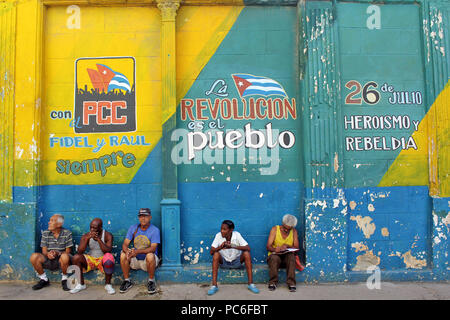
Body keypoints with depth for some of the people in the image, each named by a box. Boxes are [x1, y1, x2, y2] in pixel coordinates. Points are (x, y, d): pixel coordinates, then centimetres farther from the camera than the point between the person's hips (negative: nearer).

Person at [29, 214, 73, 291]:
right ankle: (44, 280, 1)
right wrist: (48, 253, -22)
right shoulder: (45, 233, 6)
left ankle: (64, 280, -10)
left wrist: (57, 253, -25)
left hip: (61, 260, -4)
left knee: (65, 256, -38)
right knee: (34, 257, -22)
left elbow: (68, 251, -5)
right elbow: (44, 250, 3)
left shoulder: (67, 233, -4)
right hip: (48, 260, 4)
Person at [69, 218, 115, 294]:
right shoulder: (86, 236, -4)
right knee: (76, 258, -24)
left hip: (102, 259, -3)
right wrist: (87, 238, -27)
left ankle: (107, 284, -12)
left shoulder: (108, 235, -11)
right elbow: (80, 252, -14)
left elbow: (108, 251, -22)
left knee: (109, 260, -37)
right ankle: (81, 284, -6)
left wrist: (98, 239, -30)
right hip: (90, 259, 3)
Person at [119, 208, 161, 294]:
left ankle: (151, 281, -13)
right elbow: (125, 244, -5)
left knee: (150, 255, -35)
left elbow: (153, 248, -23)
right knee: (123, 254, -21)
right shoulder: (133, 228, 1)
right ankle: (127, 281, -5)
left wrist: (137, 251, -38)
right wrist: (127, 251, -30)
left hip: (149, 261, -4)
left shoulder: (155, 230, -12)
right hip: (135, 260, 4)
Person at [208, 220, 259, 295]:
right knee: (216, 254, -29)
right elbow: (211, 251, -19)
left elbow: (248, 248, -25)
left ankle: (250, 283, -21)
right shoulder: (218, 235, -15)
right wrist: (221, 247, -39)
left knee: (246, 253, -26)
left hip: (237, 262, 0)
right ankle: (214, 285, -27)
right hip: (224, 262, 0)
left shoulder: (237, 235, -16)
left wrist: (233, 246, -37)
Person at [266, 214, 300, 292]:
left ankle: (291, 283, -31)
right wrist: (275, 249, -30)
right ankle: (273, 282, -25)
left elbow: (296, 247, -3)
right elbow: (268, 246, -7)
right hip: (275, 255, -1)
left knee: (291, 256, -33)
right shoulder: (274, 229, -2)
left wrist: (287, 246, -23)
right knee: (274, 258, -35)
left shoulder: (294, 231, 3)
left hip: (287, 256, 1)